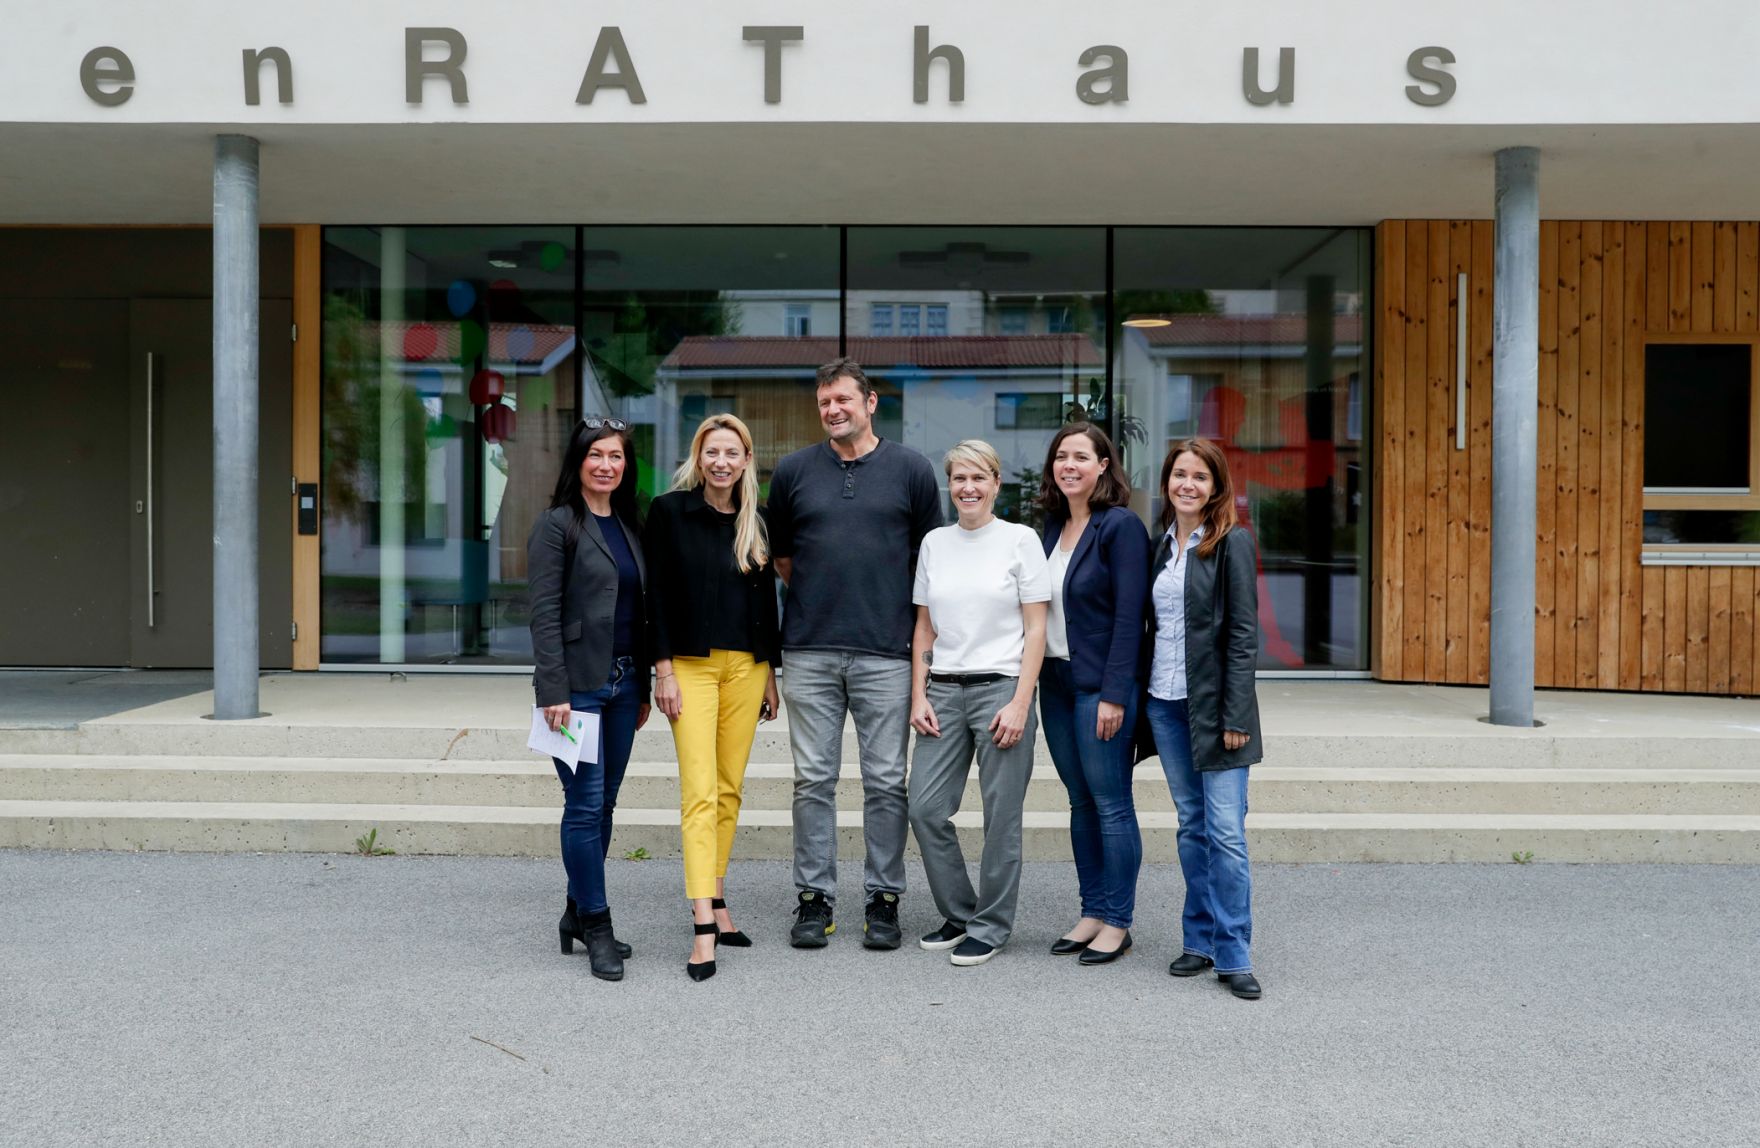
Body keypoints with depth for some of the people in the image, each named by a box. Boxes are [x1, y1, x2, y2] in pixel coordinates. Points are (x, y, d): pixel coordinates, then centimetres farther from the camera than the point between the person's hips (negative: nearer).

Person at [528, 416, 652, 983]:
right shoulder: (557, 525, -5)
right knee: (585, 804, -5)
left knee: (604, 804, 11)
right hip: (578, 685, -7)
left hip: (623, 682, 7)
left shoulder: (627, 526, 15)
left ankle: (579, 912, 23)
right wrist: (554, 692, -17)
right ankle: (597, 926, 3)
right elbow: (545, 615, -11)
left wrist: (642, 688, 16)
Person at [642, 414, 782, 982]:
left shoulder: (755, 523, 10)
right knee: (700, 792, -11)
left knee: (730, 789, 8)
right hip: (690, 664, -4)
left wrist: (770, 674, 13)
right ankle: (705, 925, -14)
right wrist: (663, 669, -10)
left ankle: (715, 902, 20)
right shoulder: (669, 511, -1)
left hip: (746, 667, 4)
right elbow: (655, 594, -4)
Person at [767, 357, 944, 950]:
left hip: (886, 651, -1)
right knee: (813, 780, 5)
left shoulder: (911, 469, 4)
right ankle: (814, 898, 14)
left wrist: (922, 630, 9)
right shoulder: (793, 471, 7)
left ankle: (883, 899, 14)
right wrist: (817, 595, 12)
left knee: (886, 781, 3)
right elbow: (779, 553, 19)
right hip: (809, 651, 1)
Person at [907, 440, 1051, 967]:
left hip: (1001, 686, -4)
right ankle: (958, 914, 18)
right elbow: (924, 630, 14)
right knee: (925, 808, 0)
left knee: (1000, 817, -1)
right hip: (944, 690, 4)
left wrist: (1019, 704, -11)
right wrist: (919, 696, 4)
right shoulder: (934, 543, 11)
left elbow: (1035, 630, -3)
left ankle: (990, 925, 14)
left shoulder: (1020, 539, 0)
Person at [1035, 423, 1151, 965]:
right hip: (1056, 681, 7)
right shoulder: (1053, 526, 12)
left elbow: (1129, 615, -14)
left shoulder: (1121, 526, -10)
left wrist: (1114, 694, -18)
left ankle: (1116, 921, 8)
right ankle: (1092, 912, 20)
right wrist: (1042, 679, 10)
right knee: (1081, 801, 12)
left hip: (1100, 685, -7)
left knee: (1111, 803, -1)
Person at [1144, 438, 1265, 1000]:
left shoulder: (1231, 543, -6)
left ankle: (1233, 955, 0)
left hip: (1213, 703, -6)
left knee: (1225, 831, -6)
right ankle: (1200, 940, 20)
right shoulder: (1162, 543, 12)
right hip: (1165, 703, 6)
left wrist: (1234, 716, -15)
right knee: (1192, 826, 12)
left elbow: (1243, 633, -10)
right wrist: (1140, 697, 9)